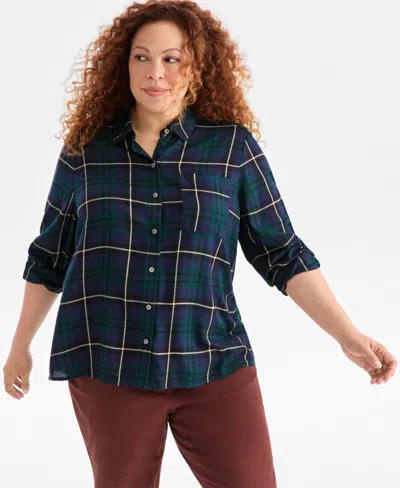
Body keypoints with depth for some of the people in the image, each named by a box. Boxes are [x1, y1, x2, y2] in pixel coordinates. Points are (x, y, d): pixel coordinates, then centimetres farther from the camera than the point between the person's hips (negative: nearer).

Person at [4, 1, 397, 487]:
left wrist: (348, 336, -6)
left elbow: (283, 254, 2)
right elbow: (49, 258, 13)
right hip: (106, 365, 1)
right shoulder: (85, 149, 4)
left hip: (213, 364, 0)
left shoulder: (234, 147, 0)